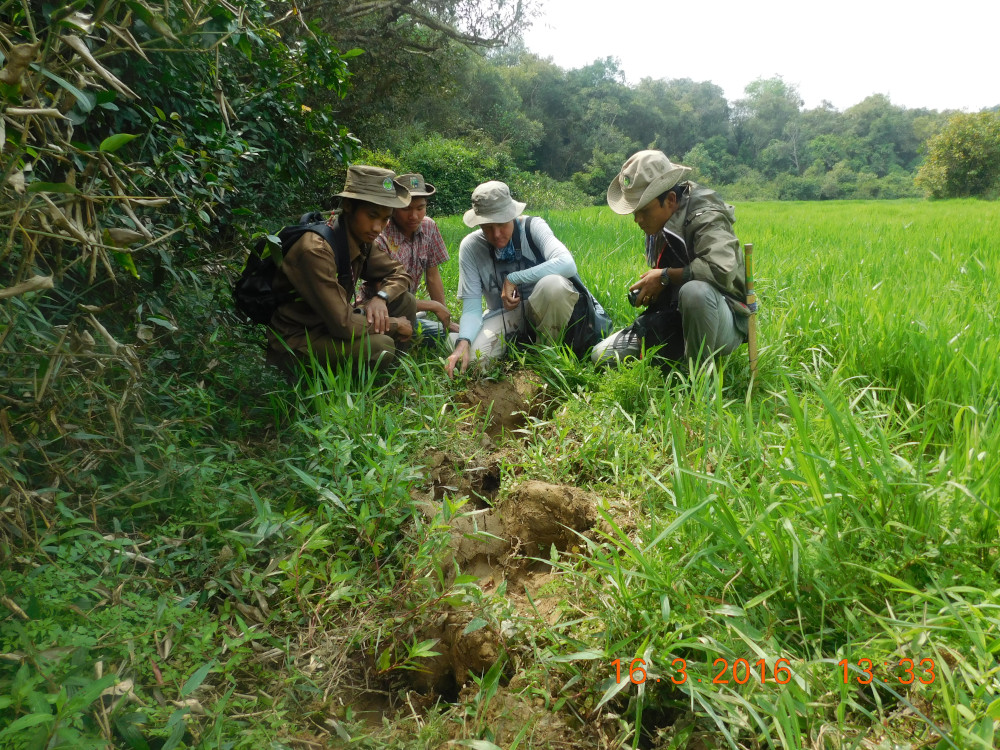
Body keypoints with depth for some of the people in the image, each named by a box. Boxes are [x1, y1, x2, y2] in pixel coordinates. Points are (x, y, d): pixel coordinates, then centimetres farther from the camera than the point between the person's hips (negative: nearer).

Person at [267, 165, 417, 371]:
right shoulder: (316, 250, -28)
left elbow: (399, 274, 8)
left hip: (330, 323, 8)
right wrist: (395, 325, -15)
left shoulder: (362, 238, -4)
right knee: (380, 346, -30)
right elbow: (341, 323, -30)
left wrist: (381, 298, -14)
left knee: (405, 301, -2)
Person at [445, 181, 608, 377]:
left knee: (553, 283, -35)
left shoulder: (533, 227, -14)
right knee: (469, 356, -27)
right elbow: (471, 308, -13)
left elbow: (567, 264, -31)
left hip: (545, 310, -1)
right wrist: (463, 342, -33)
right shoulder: (470, 246, -10)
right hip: (505, 317, 2)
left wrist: (513, 279, -28)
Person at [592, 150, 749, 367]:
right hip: (675, 318, 7)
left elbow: (722, 269, -38)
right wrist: (648, 288, -3)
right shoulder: (658, 227, 4)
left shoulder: (704, 217, -19)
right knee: (602, 355, -2)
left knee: (696, 291, -42)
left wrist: (664, 276, -25)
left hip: (723, 324, -7)